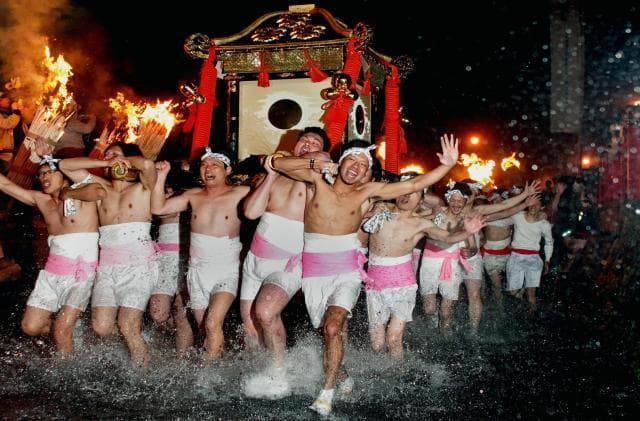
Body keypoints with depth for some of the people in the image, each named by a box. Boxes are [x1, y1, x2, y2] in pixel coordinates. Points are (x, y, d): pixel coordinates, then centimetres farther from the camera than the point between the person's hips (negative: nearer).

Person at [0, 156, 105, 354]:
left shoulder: (81, 192, -6)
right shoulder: (40, 199, 11)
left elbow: (100, 192, -29)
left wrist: (68, 193, -15)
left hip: (81, 273, -6)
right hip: (51, 272, 6)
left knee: (61, 332, -11)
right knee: (30, 327, 4)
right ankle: (68, 331, 31)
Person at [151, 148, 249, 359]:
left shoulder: (240, 194, -4)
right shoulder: (193, 195, 8)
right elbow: (158, 208, 5)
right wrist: (161, 176, -1)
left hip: (226, 271, -5)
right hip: (197, 271, 5)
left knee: (213, 324, -20)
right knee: (204, 328, 8)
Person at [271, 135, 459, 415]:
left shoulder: (368, 192, -1)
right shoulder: (317, 181, -3)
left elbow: (414, 185, -4)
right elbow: (276, 163, -9)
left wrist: (447, 165, -13)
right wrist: (314, 162, -17)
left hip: (347, 270, -1)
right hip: (314, 269, 1)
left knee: (333, 327, -19)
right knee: (330, 329, 9)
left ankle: (327, 391, -7)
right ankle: (339, 374, 35)